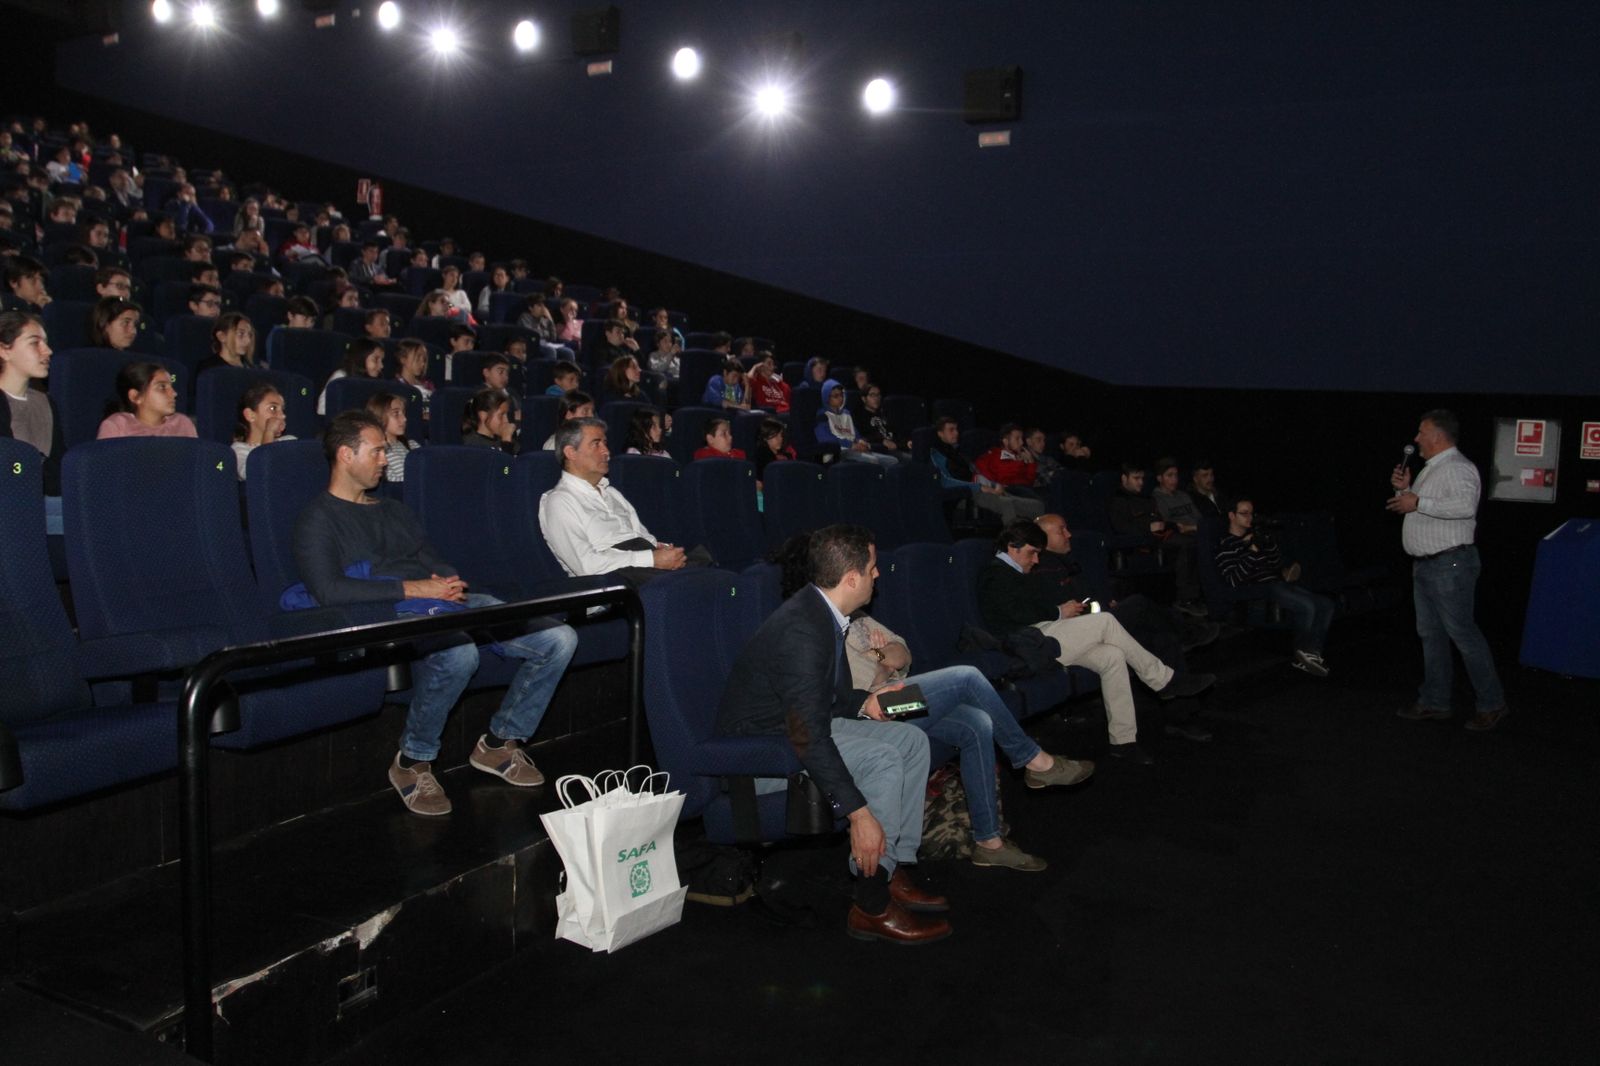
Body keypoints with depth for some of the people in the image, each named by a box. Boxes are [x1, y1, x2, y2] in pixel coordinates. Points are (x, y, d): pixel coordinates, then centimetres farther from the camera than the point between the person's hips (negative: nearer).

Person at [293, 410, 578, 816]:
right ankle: (412, 762, -16)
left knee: (559, 639, -9)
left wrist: (450, 582, 2)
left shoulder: (394, 510, 29)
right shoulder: (319, 519, 4)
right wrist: (412, 589, -15)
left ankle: (500, 742, 7)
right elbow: (328, 589, -12)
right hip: (391, 615, -7)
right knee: (458, 654, -42)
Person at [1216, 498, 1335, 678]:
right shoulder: (1225, 546, -2)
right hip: (1260, 589, -8)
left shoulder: (1258, 536, 21)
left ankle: (1310, 654, -9)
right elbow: (1234, 581, -15)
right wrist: (1253, 551, -19)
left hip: (1279, 581, 8)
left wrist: (1269, 545, 2)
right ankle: (1303, 652, -4)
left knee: (1326, 604, -8)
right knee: (1307, 606, -27)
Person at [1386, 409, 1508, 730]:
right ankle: (1434, 701, 22)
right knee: (1430, 634, 14)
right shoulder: (1430, 469, 16)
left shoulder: (1457, 468, -14)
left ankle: (1491, 704, 5)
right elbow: (1409, 507, 24)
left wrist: (1419, 502, -26)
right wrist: (1404, 489, 6)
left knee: (1462, 632, -5)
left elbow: (1466, 505, -32)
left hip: (1450, 565, -10)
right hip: (1425, 565, 10)